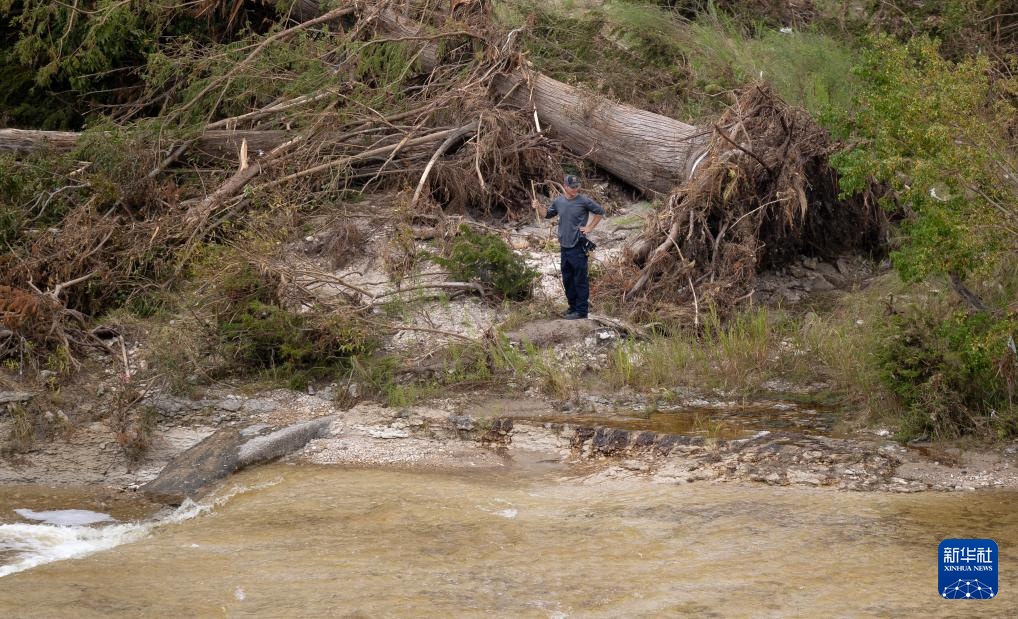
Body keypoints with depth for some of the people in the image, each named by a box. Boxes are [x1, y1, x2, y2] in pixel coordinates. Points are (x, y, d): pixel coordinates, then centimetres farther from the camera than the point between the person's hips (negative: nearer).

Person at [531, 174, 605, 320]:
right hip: (564, 246, 6)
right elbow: (547, 214, 22)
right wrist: (538, 207, 4)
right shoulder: (558, 202, 6)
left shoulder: (584, 201, -8)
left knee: (580, 280, -3)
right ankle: (573, 307, 26)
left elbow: (600, 212, 2)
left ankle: (581, 311, 1)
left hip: (578, 247, -6)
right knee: (567, 280, 14)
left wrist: (589, 227, -2)